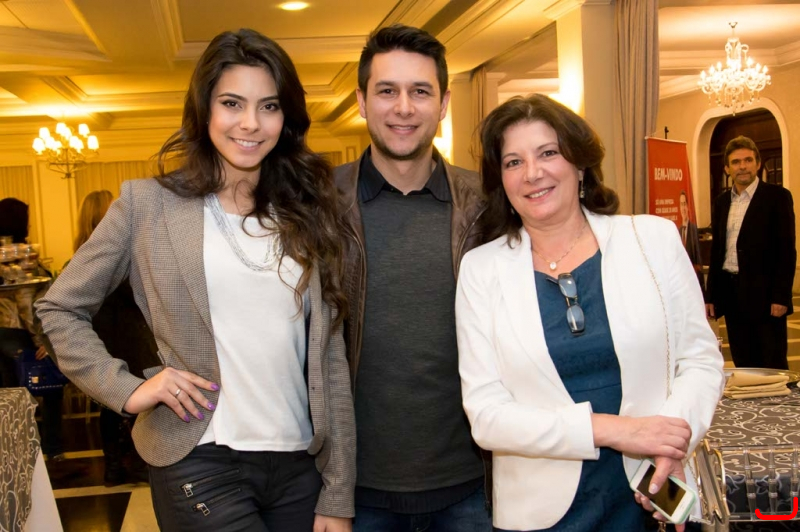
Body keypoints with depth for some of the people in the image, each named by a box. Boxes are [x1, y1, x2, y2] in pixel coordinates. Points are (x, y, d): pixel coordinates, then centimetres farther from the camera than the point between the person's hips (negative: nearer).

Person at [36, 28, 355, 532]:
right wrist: (127, 390, -6)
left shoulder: (307, 212, 5)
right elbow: (60, 308, 7)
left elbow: (330, 359, 4)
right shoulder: (147, 204, -1)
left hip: (301, 465, 3)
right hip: (201, 461, -2)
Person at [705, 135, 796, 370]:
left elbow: (787, 251, -8)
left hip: (764, 295, -5)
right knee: (743, 366, 10)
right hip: (732, 296, 5)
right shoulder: (721, 202, 12)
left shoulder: (777, 197, -3)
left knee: (774, 366, 0)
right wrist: (710, 296, 11)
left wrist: (780, 297, -14)